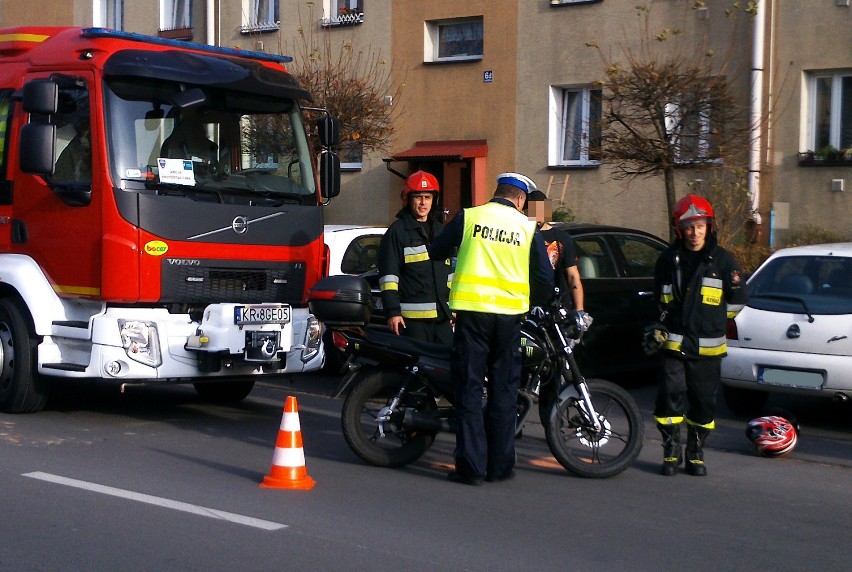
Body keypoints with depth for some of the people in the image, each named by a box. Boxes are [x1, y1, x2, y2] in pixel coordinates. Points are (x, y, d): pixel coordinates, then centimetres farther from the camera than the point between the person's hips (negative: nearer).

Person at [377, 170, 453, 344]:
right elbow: (388, 274, -7)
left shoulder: (440, 231, 19)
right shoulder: (397, 231, -1)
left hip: (442, 316, 7)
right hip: (413, 317, -6)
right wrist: (393, 311, -13)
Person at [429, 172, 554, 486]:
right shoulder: (528, 228, 6)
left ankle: (471, 465, 0)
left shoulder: (468, 217, 3)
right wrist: (530, 303, 24)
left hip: (472, 312, -1)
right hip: (509, 315, 1)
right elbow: (545, 279, 5)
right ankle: (500, 465, 13)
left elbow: (436, 252, 11)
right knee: (503, 391, 10)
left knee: (469, 389, 2)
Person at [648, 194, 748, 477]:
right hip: (673, 344, 1)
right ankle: (671, 450, 7)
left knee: (703, 401, 4)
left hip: (708, 347, -1)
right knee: (670, 395, -7)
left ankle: (695, 452, 19)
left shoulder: (722, 259, 0)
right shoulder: (668, 259, 6)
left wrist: (713, 322, 8)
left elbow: (738, 299, 8)